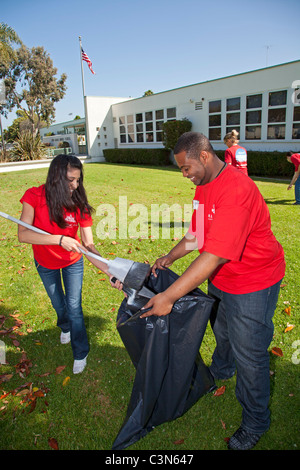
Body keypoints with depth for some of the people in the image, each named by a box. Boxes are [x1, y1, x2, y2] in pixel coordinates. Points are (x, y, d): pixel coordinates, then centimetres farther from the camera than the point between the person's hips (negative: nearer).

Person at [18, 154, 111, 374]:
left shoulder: (80, 205, -24)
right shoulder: (35, 197, -27)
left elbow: (88, 245, -25)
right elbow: (23, 234, -35)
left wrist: (109, 270, -37)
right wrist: (59, 239, -47)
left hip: (73, 262, -1)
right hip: (45, 263, 1)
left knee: (74, 306, 2)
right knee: (58, 304, 21)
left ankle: (80, 354, 26)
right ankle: (65, 327, 57)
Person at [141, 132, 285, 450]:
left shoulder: (236, 189, -33)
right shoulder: (204, 186, 0)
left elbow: (215, 255, -38)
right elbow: (197, 231, 10)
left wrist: (169, 297, -37)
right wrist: (170, 258, -1)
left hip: (252, 284, -8)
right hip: (220, 278, 9)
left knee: (248, 354, 6)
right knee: (221, 331, 29)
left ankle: (255, 423, 31)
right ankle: (220, 369, 60)